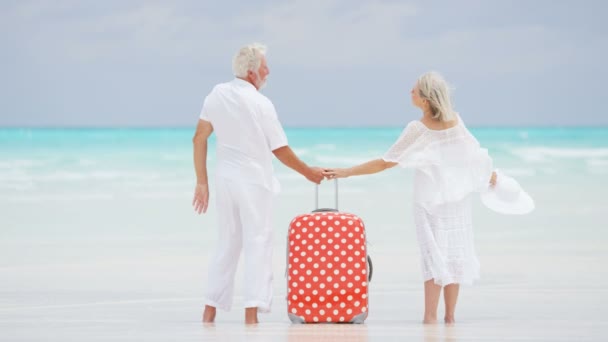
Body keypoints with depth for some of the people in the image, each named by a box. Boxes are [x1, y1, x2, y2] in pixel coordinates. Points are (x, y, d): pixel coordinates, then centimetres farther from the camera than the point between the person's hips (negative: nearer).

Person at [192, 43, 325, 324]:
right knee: (257, 243, 0)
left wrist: (202, 182, 9)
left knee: (226, 244, 14)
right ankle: (252, 312, -8)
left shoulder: (217, 94, 1)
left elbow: (199, 139, 3)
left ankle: (210, 310, 15)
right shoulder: (260, 104, -13)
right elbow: (280, 151, -6)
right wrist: (309, 173, 9)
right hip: (254, 180, -5)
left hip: (225, 178, 5)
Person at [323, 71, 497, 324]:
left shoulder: (417, 130, -21)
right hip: (458, 197, 3)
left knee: (434, 254, 3)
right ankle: (450, 314, 12)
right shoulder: (456, 120, -11)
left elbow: (384, 163, -19)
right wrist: (488, 174, 21)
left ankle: (430, 315, -1)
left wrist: (345, 172, -15)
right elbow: (472, 153, 1)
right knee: (454, 252, 9)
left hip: (431, 199, -3)